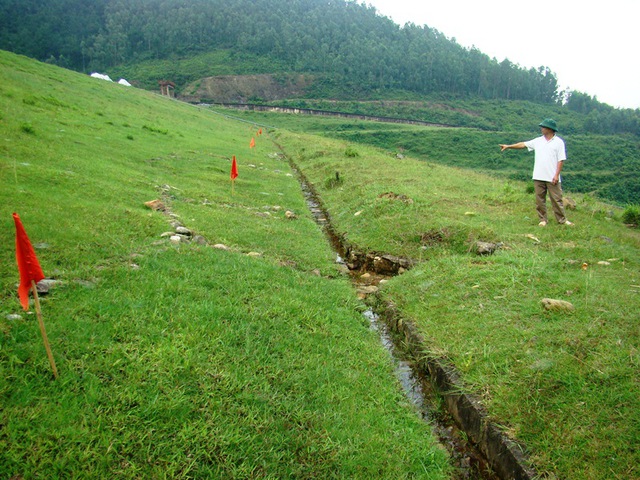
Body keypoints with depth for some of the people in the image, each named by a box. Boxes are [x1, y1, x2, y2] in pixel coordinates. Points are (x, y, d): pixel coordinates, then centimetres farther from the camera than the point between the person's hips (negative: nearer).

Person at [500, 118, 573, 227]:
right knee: (540, 199, 7)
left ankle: (562, 220, 11)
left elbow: (561, 160, -6)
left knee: (556, 199, 1)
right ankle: (543, 220, 17)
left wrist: (557, 175, -13)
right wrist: (508, 146, 10)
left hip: (552, 177, -4)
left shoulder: (559, 142, -3)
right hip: (538, 177, 4)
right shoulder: (538, 141, 10)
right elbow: (523, 144, 15)